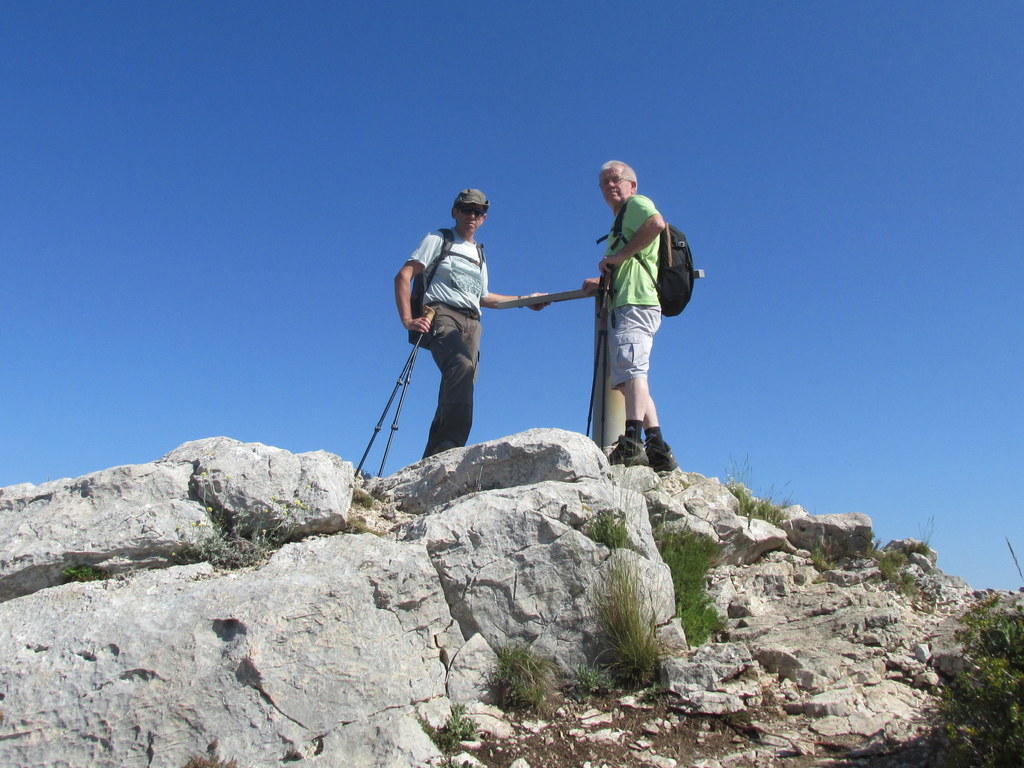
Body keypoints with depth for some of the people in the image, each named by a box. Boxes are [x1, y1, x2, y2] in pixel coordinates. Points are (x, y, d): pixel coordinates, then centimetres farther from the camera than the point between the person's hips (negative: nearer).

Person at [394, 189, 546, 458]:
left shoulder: (479, 254, 30)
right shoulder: (438, 240, 12)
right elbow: (403, 276, 3)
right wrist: (407, 319, -10)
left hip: (471, 324, 6)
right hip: (441, 314, -6)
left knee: (458, 392, -12)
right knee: (462, 365, -34)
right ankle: (449, 445, -43)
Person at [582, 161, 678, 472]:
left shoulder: (636, 203, 5)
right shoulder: (624, 220, 33)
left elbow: (656, 223, -19)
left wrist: (618, 257, -15)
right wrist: (604, 281, 24)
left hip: (634, 304, -11)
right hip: (624, 306, 11)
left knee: (631, 369, -22)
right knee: (628, 378, 5)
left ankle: (631, 441, -32)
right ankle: (658, 449, 2)